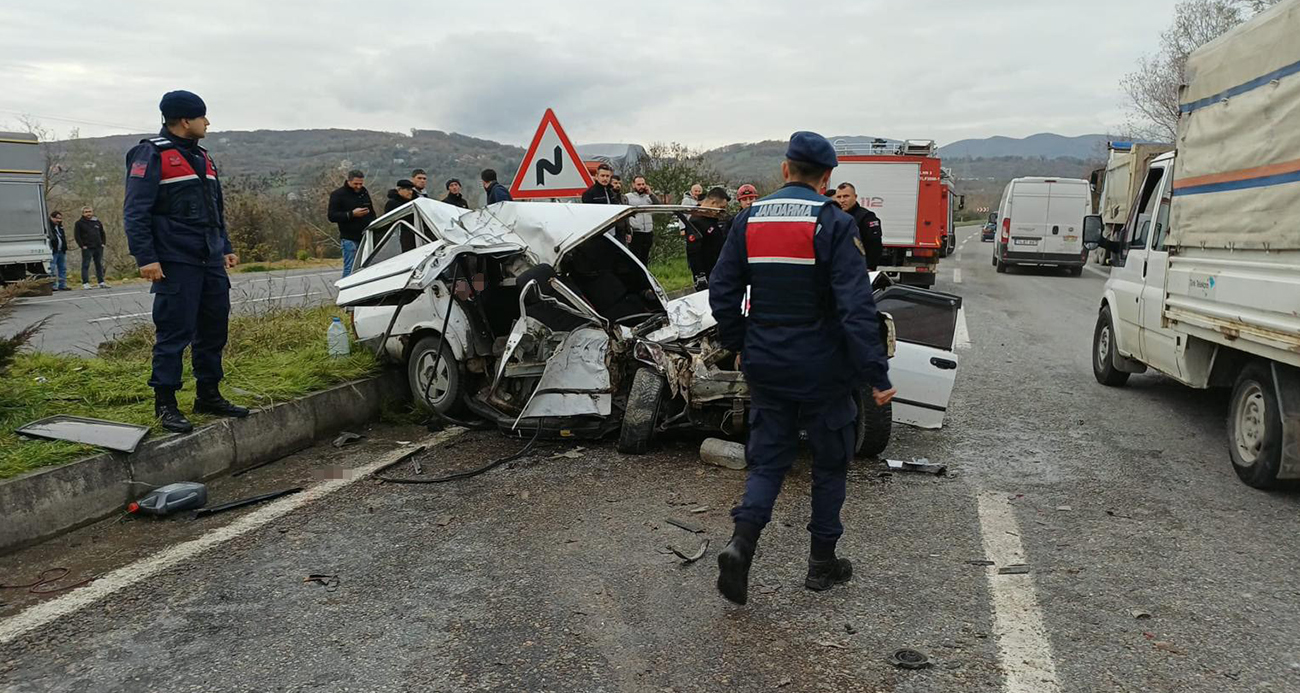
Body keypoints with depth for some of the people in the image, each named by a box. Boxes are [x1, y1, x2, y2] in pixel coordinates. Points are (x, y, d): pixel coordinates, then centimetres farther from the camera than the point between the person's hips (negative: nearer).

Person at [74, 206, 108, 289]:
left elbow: (102, 233, 22)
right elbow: (76, 235, -3)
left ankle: (101, 282, 11)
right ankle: (85, 283, -5)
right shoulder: (79, 223, 0)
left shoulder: (97, 222, 13)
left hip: (98, 247, 4)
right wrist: (82, 245, -11)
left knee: (99, 265, 7)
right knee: (85, 266, -5)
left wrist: (103, 243, 9)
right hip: (87, 248, -4)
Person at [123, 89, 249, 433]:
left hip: (211, 262, 8)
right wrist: (145, 258, -17)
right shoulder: (152, 154, -7)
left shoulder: (201, 156, 19)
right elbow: (135, 211, -12)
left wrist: (225, 248, 22)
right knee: (174, 332, -5)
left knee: (214, 328, 10)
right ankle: (165, 404, 4)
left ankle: (209, 395, 21)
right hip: (176, 263, -8)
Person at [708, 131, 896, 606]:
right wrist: (876, 376, -15)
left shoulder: (748, 219, 3)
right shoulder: (834, 224, -12)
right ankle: (822, 562, 24)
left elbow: (722, 292, 6)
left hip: (765, 367, 4)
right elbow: (856, 308, -18)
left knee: (767, 460, 13)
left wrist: (740, 346, 18)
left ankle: (741, 541, -9)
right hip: (822, 367, -3)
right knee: (830, 462, 14)